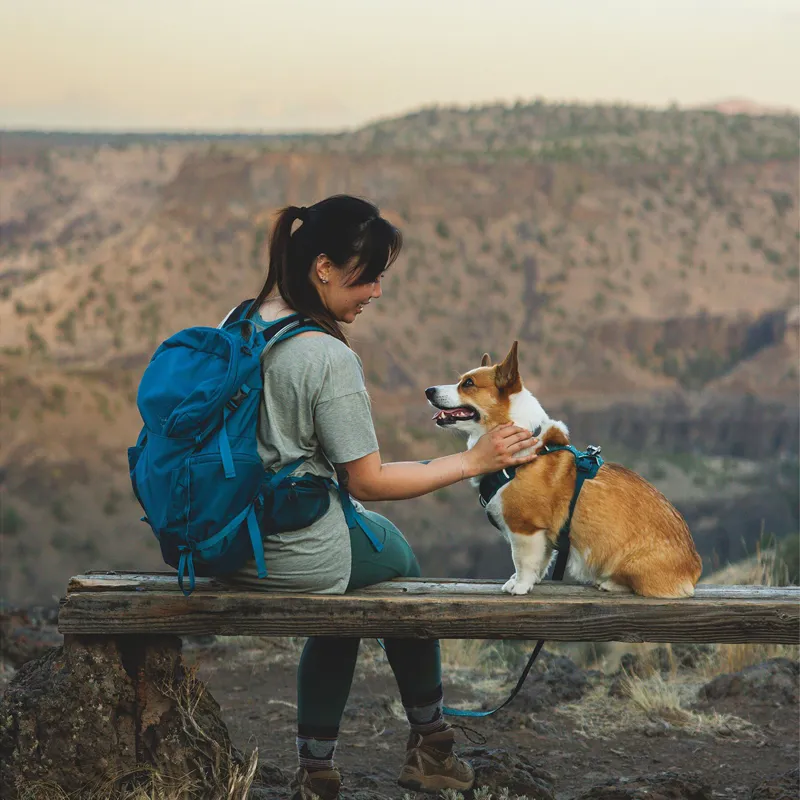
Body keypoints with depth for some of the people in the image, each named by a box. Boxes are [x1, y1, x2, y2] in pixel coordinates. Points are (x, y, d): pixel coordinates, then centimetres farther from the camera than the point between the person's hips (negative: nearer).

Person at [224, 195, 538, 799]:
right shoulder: (330, 358, -23)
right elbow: (368, 481, -16)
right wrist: (472, 462, -10)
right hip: (299, 557, -7)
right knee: (398, 562, 24)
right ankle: (430, 743, 38)